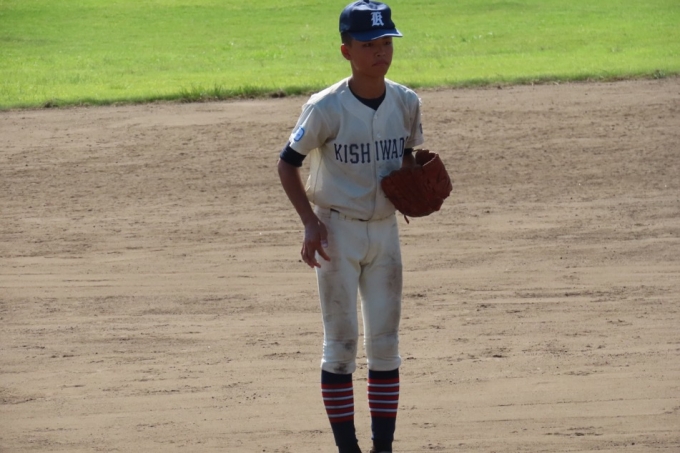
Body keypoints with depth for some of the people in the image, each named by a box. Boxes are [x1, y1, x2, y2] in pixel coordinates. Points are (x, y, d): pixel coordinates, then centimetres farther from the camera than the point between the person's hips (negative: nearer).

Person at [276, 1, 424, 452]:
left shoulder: (406, 103, -2)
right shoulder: (327, 108, -15)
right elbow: (288, 163, -6)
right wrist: (310, 221, -16)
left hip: (385, 229, 4)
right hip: (337, 231, -4)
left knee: (386, 343, 6)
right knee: (341, 343, -1)